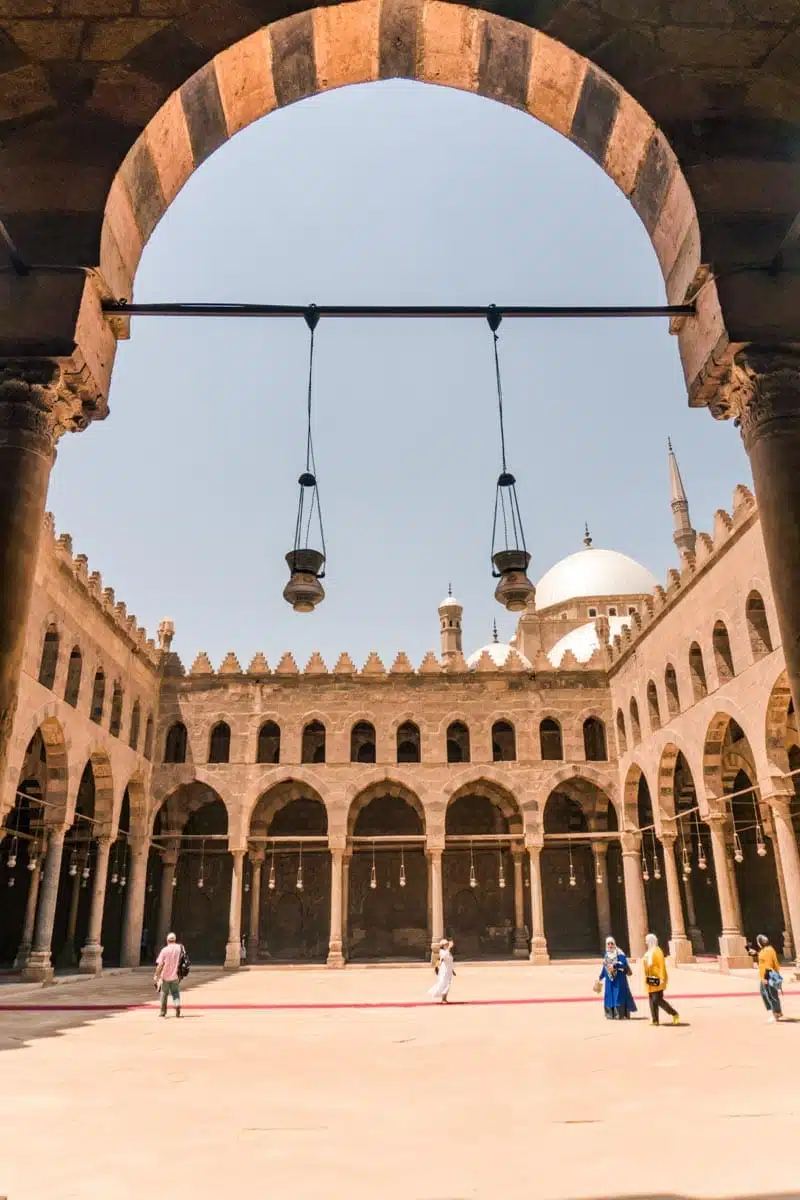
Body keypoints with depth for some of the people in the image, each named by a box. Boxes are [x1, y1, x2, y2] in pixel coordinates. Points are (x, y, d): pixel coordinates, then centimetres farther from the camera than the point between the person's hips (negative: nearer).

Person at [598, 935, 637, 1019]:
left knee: (619, 995, -6)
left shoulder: (619, 953, -7)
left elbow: (624, 964, -17)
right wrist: (600, 977, 16)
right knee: (609, 995, 5)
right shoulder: (606, 954, 10)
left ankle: (620, 1014, -2)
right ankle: (611, 1014, 12)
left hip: (619, 978, -6)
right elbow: (604, 967, 16)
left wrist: (614, 965, -27)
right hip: (609, 978, 6)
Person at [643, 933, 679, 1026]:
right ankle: (655, 1020, 11)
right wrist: (646, 979, 16)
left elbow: (662, 965, -18)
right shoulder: (649, 952, 14)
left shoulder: (657, 951, -13)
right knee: (652, 1000, 7)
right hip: (651, 980, 9)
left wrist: (662, 978, -23)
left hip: (657, 980, -9)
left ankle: (674, 1014, 3)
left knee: (657, 999, -11)